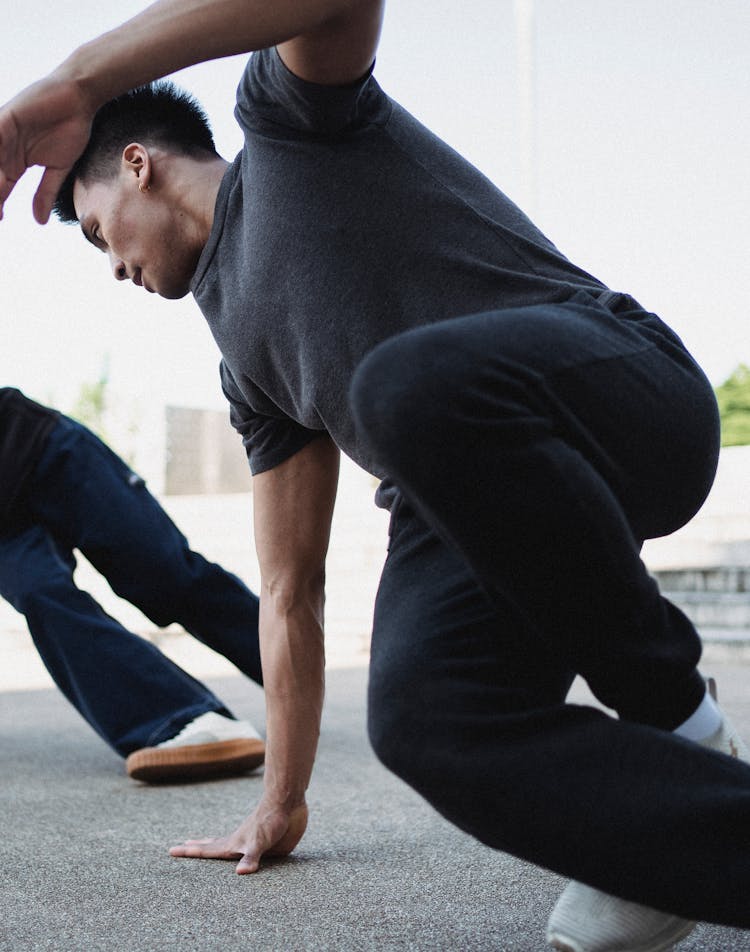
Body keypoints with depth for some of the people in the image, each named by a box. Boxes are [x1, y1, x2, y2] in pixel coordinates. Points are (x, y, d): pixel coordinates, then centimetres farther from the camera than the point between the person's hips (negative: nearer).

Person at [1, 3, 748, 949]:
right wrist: (280, 804, 27)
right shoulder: (245, 358, 27)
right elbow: (290, 591, 27)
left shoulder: (288, 111, 11)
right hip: (470, 512, 5)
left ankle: (670, 715, -18)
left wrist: (78, 79, -14)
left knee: (411, 385, -38)